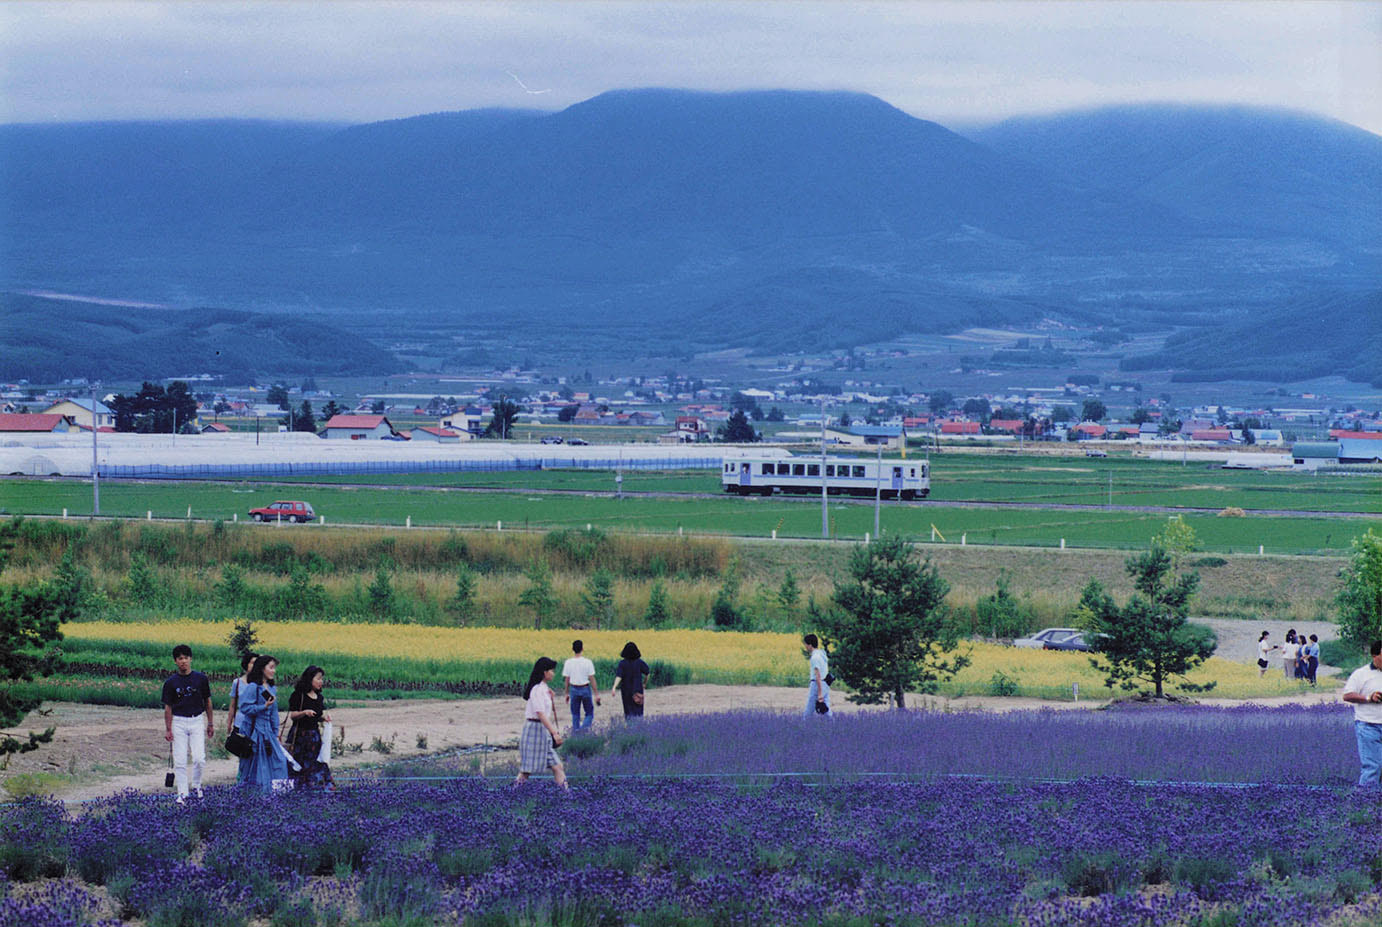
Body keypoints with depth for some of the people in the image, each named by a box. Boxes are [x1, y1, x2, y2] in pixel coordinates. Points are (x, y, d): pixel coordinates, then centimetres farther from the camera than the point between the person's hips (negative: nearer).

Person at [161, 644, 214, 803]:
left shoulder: (201, 679, 1)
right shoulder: (171, 682, -2)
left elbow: (207, 701, 10)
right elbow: (168, 707, 1)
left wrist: (210, 723, 11)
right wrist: (168, 729, -2)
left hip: (197, 721, 0)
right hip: (178, 722, 0)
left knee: (199, 758, -8)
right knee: (179, 760, -2)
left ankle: (196, 785, 18)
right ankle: (182, 793, 9)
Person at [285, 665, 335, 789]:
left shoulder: (319, 697, 12)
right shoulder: (298, 695, -7)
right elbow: (292, 715, -7)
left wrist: (324, 717, -2)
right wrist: (304, 712, -24)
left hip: (315, 734, 6)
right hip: (300, 735, -6)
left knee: (318, 764, 1)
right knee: (301, 765, -6)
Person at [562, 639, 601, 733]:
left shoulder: (568, 662, -5)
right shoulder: (587, 661, -11)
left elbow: (566, 680, 1)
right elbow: (592, 679, -9)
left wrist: (566, 693, 12)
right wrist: (596, 694, -2)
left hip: (574, 689, 2)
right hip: (585, 689, -2)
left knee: (575, 715, 13)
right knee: (589, 714, 8)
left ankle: (576, 732, 13)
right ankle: (584, 728, -16)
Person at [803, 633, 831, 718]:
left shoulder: (815, 658, -16)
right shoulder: (822, 654, 13)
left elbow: (818, 676, -20)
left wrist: (820, 693, -22)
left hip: (818, 685, -9)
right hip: (826, 685, 9)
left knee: (808, 713, 0)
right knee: (827, 712, 6)